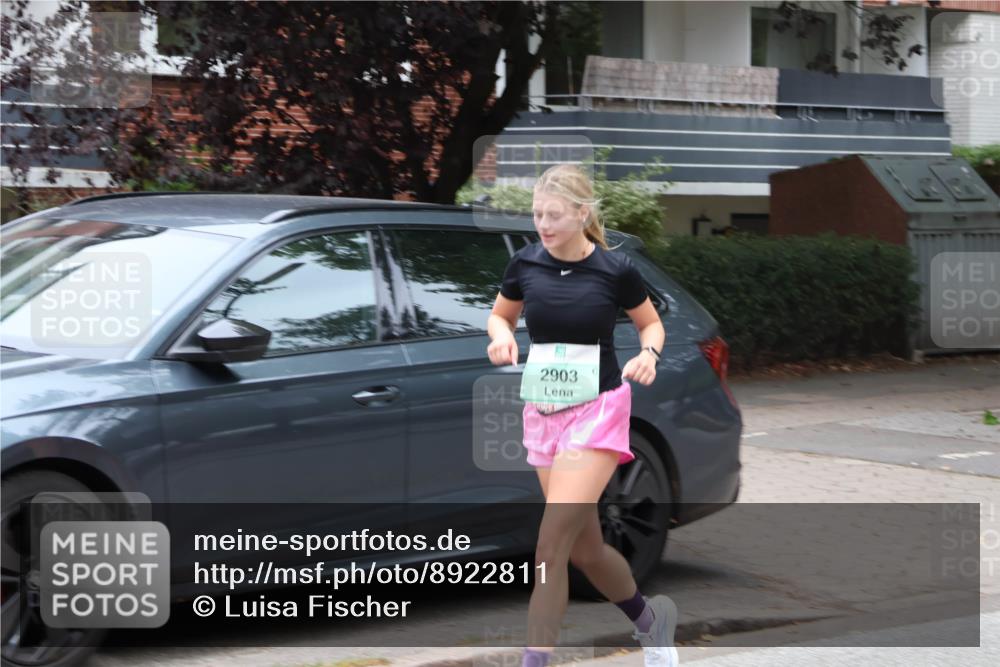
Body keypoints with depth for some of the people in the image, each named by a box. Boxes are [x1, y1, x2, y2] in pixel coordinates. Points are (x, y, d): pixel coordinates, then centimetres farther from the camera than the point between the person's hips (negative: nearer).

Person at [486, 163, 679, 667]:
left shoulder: (615, 269, -11)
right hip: (542, 412, 5)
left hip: (597, 411, -5)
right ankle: (650, 618, 39)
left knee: (552, 545, -16)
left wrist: (649, 354, -15)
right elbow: (500, 315, 14)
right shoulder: (525, 264, -4)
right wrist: (502, 337, -8)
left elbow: (651, 324, 5)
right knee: (586, 549, 13)